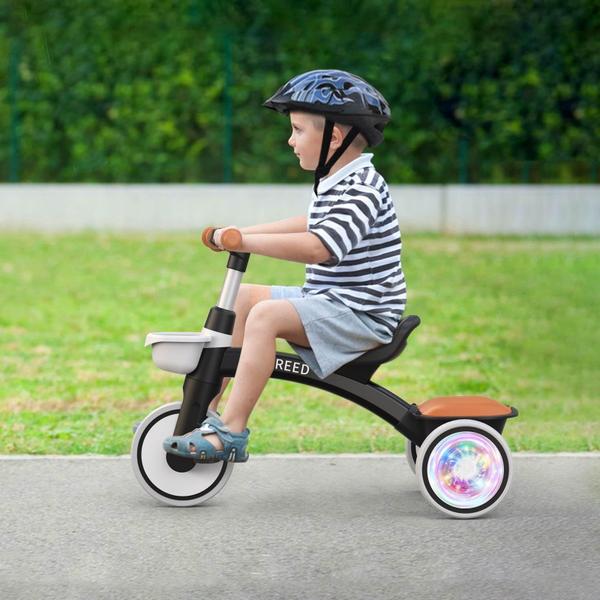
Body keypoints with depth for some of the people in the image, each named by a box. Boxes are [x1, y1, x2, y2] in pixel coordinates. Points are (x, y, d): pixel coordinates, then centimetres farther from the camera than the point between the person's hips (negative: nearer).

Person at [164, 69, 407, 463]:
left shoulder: (361, 190, -19)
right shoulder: (335, 183, 13)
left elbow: (318, 247, -33)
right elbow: (312, 225, 32)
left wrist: (246, 241, -31)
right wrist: (242, 232, 25)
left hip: (361, 313, -11)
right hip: (326, 299, 11)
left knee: (266, 316, -28)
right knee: (240, 298, 9)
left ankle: (231, 432, -29)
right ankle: (207, 410, 7)